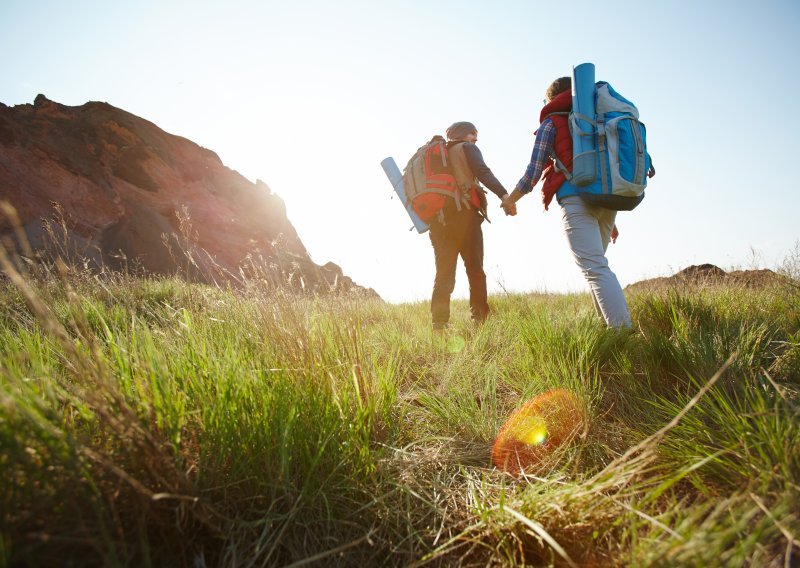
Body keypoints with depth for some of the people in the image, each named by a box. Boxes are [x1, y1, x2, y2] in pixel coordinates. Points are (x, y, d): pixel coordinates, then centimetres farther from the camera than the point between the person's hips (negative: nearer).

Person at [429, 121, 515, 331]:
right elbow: (483, 172, -10)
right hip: (463, 214, -5)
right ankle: (481, 321, -7)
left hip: (438, 219, 5)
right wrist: (503, 194, -21)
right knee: (475, 270, -2)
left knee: (444, 273, 3)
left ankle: (439, 326, -6)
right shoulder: (467, 148, 9)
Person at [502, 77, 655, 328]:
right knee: (596, 265, 18)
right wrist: (610, 220, 29)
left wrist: (510, 200, 17)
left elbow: (533, 173, 0)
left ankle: (623, 330, -23)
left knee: (595, 269, -14)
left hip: (576, 199, -7)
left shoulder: (551, 123, 8)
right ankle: (610, 323, 14)